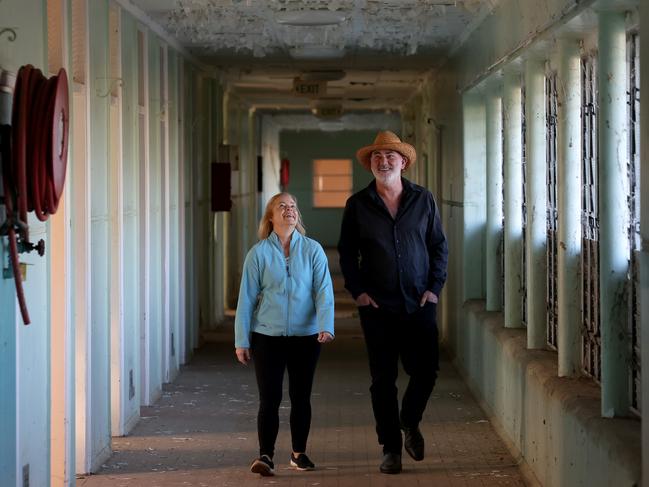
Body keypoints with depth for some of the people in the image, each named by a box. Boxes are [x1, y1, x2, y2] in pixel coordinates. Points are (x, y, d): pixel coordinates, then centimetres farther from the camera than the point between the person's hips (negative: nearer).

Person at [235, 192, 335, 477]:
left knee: (301, 397, 10)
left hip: (305, 336, 1)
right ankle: (265, 456, -3)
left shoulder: (313, 250, -1)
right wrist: (241, 341, -1)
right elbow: (246, 298, 0)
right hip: (267, 336, -1)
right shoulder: (259, 253, -2)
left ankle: (299, 453, 23)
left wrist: (326, 326, -21)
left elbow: (324, 291, -6)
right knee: (269, 398, -5)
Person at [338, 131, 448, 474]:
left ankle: (410, 423, 27)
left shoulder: (423, 200, 5)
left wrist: (435, 287, 0)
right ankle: (391, 449, 11)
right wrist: (357, 291, -4)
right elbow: (347, 252, 7)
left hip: (420, 304, 1)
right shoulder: (358, 205, 2)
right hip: (377, 305, -1)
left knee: (426, 371, -2)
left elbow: (439, 245, 10)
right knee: (383, 379, 1)